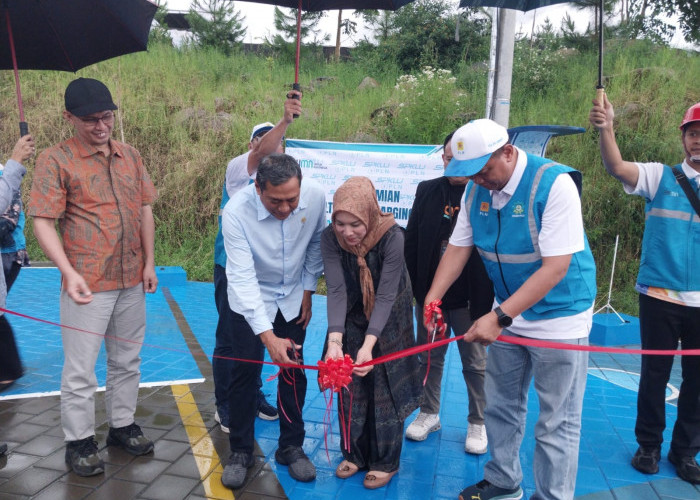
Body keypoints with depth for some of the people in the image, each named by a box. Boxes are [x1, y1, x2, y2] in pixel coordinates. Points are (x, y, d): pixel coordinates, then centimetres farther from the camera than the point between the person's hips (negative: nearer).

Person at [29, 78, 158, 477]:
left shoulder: (130, 156, 8)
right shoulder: (56, 160, -7)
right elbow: (43, 222, -11)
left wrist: (149, 263, 7)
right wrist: (69, 272, -22)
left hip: (132, 280, 5)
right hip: (87, 284, -5)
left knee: (127, 361, 16)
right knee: (81, 369, 4)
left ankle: (123, 426, 32)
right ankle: (79, 441, 21)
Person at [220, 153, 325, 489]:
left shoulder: (316, 196, -24)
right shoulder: (236, 212, -33)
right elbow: (242, 278, -35)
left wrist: (308, 290, -1)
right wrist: (268, 337, -41)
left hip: (293, 298, 3)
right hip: (250, 300, -2)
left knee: (293, 371, 7)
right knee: (245, 373, 0)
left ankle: (291, 446, 25)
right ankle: (241, 451, 20)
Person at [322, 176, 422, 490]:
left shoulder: (392, 236, -31)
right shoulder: (330, 238, -23)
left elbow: (386, 296, -30)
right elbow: (336, 291, -27)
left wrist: (369, 345, -40)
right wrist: (334, 341, -39)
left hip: (389, 318, -2)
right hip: (352, 317, 3)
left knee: (386, 387, 5)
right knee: (351, 384, 9)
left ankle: (385, 461, 21)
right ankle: (354, 453, 27)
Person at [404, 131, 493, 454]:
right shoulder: (427, 191, 2)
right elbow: (412, 241, 4)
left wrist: (486, 298, -12)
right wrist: (413, 285, -1)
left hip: (469, 298, -3)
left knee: (475, 363, 12)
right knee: (429, 358, 16)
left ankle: (478, 423, 28)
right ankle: (429, 414, 33)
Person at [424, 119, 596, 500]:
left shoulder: (554, 184, -24)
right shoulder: (478, 188, -4)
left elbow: (556, 267, -28)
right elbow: (458, 247, 0)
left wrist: (499, 317, -32)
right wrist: (432, 298, -14)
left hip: (559, 316, -6)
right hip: (508, 312, 6)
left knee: (556, 422, 4)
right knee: (500, 405, 17)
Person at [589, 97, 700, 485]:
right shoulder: (661, 177, 0)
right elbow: (617, 168, -18)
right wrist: (606, 129, -36)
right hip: (659, 295, -2)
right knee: (654, 372, 8)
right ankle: (649, 446, 24)